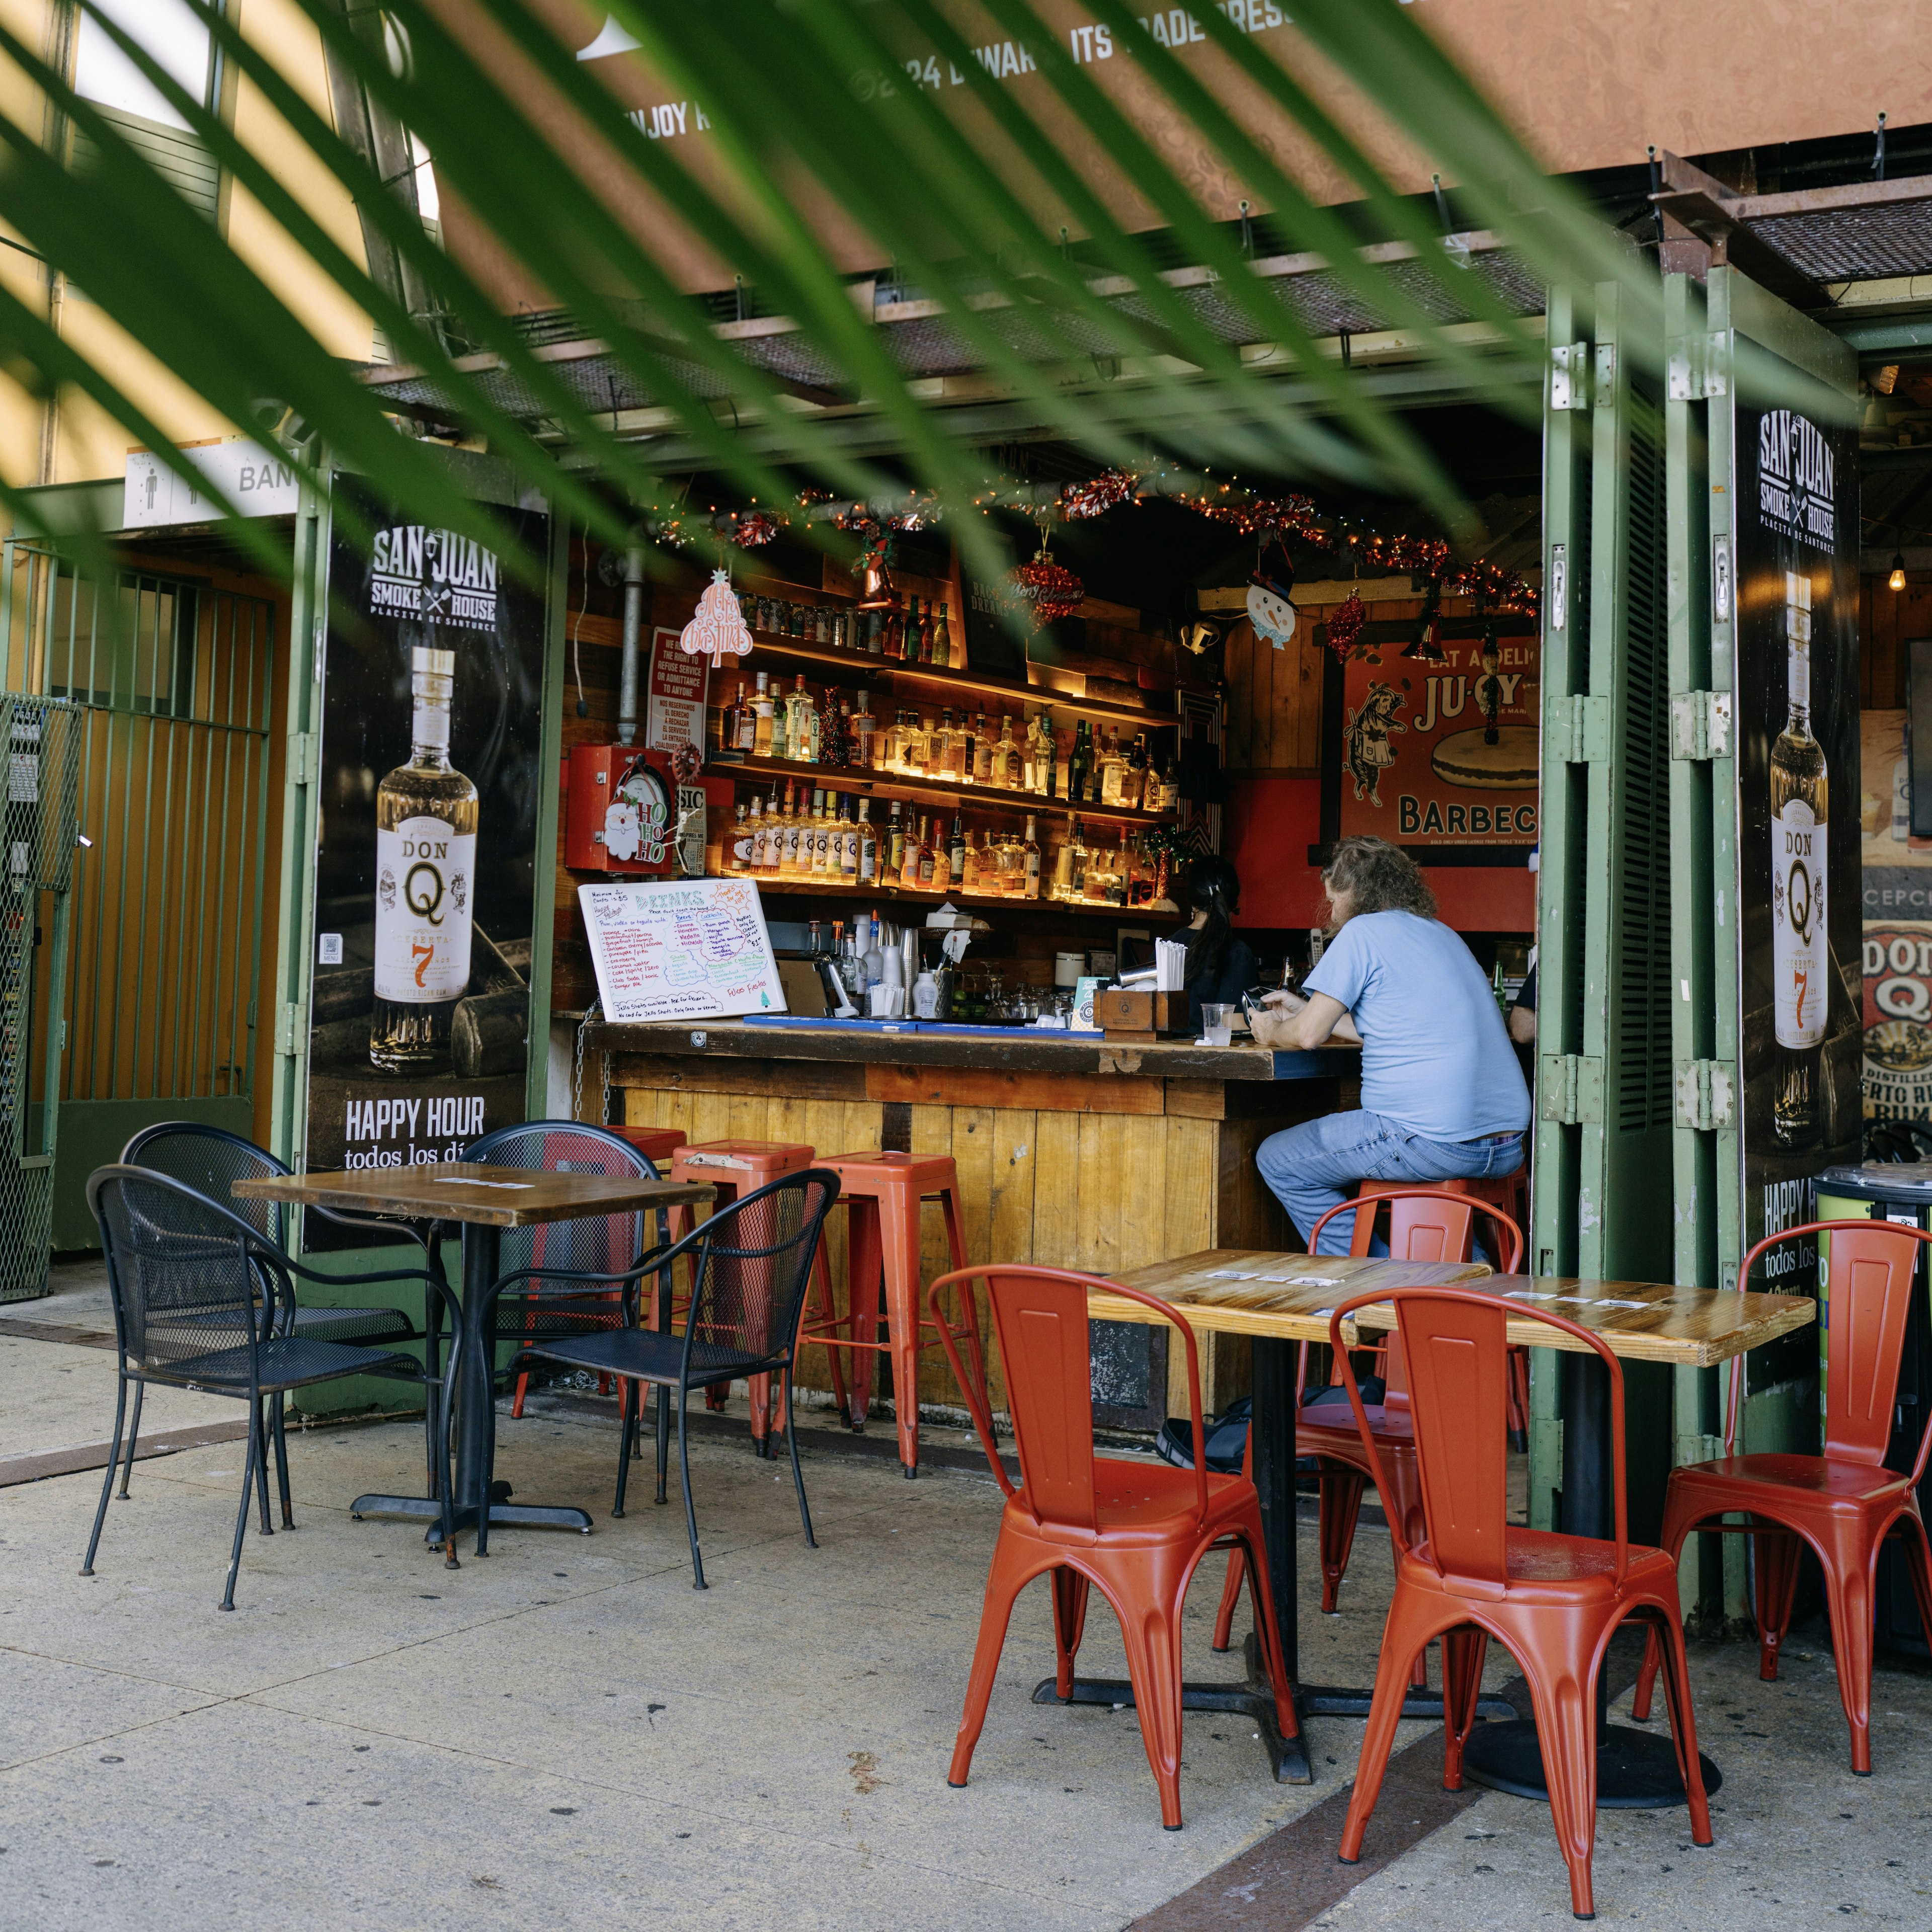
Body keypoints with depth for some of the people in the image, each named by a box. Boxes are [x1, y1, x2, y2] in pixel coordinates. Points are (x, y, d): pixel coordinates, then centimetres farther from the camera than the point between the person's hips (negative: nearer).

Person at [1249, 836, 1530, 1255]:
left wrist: (1273, 1032, 18)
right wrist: (1305, 1011, 37)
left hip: (1437, 1142, -9)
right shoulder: (1442, 934, 21)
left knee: (1277, 1161, 7)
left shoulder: (1362, 932, -3)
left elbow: (1309, 1035, -4)